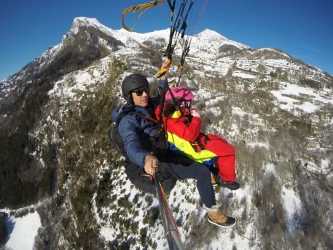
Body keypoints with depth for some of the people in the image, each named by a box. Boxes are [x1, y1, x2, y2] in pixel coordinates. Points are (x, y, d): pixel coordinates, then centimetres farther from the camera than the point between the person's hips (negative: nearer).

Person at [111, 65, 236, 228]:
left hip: (164, 151, 10)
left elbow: (162, 97, 23)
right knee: (203, 172, -17)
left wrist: (163, 77, 10)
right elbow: (132, 147, -40)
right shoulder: (128, 121, -23)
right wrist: (146, 158, -62)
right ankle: (213, 214, 1)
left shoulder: (148, 105, 2)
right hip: (157, 161, -9)